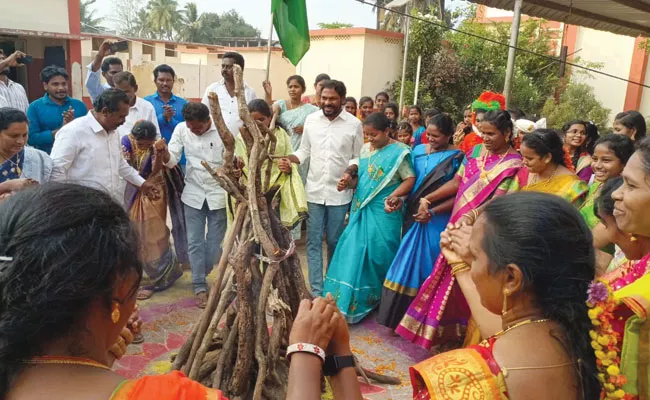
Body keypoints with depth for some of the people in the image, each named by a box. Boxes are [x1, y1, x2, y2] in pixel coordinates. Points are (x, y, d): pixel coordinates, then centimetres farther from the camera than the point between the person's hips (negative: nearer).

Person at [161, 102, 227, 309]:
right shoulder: (181, 129, -4)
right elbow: (171, 161, -6)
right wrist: (164, 152, -27)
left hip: (218, 194, -1)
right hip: (193, 194, 2)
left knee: (215, 243, 5)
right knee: (195, 243, 2)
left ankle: (199, 278, 30)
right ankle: (200, 287, 12)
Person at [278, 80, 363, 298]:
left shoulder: (354, 124, -5)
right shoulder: (311, 120, 2)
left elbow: (359, 157, 1)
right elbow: (305, 151, 9)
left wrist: (350, 171, -18)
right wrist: (289, 159, -10)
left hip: (339, 193, -2)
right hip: (314, 191, 2)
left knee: (335, 242, 10)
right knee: (313, 242, 3)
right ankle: (317, 292, 12)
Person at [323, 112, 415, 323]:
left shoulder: (399, 151, -9)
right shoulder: (365, 149, 10)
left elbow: (410, 179, -12)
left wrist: (394, 195, -26)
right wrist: (349, 182, -5)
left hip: (384, 212, -6)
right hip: (361, 209, 6)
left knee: (380, 253, 3)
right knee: (354, 251, 6)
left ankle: (382, 297, 25)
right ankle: (352, 299, 19)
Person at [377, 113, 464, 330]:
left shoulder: (457, 158, -8)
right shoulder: (418, 150, 7)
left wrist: (432, 212, -19)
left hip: (437, 222, -4)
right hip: (412, 217, 5)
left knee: (427, 269, 3)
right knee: (407, 265, 11)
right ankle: (400, 315, 25)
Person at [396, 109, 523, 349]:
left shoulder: (514, 164, -11)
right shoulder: (476, 152, 6)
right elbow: (456, 183, 9)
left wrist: (471, 216, -35)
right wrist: (427, 199, 2)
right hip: (458, 224, 6)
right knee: (450, 278, 15)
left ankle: (463, 332, 23)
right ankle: (446, 329, 32)